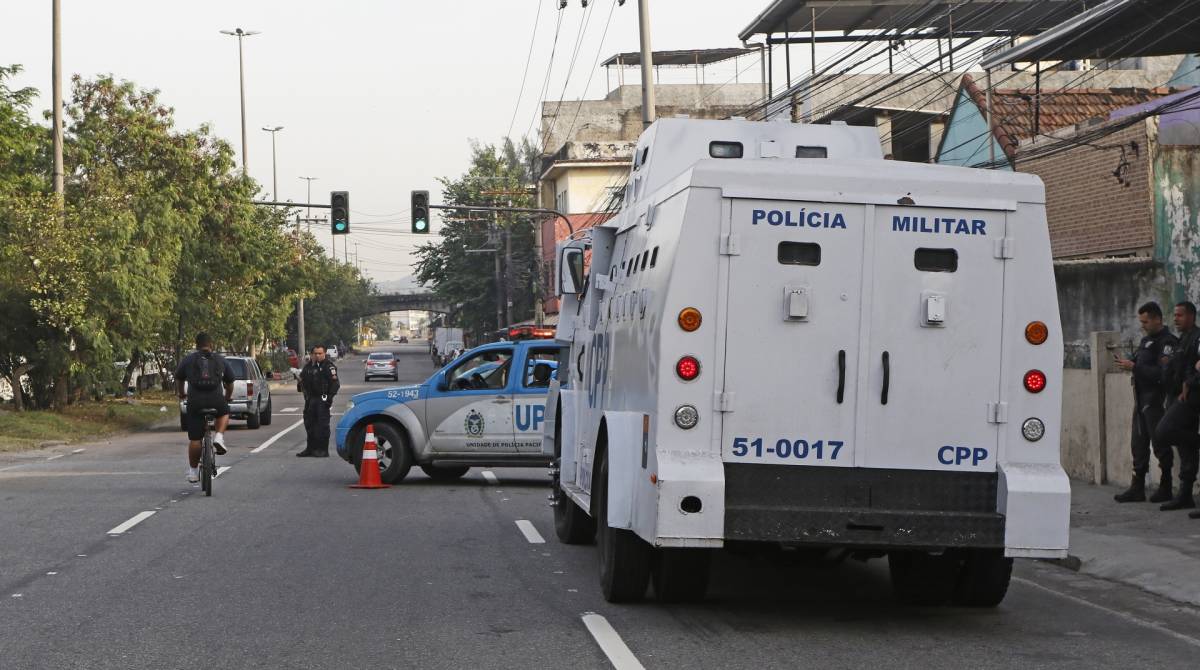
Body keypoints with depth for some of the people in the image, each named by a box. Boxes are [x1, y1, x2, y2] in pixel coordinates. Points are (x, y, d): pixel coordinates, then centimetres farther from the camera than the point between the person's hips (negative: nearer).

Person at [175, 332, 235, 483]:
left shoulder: (188, 359, 14)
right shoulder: (220, 359, 16)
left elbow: (178, 379, 27)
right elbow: (229, 383, 25)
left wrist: (181, 394, 46)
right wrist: (227, 397, 45)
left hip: (195, 402, 0)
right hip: (216, 401, 0)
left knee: (194, 439, 9)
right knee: (224, 412, 33)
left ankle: (193, 471, 15)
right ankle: (219, 437, 9)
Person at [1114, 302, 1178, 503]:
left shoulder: (1167, 342, -11)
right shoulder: (1146, 341, 17)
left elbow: (1163, 374, -22)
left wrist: (1134, 367, -21)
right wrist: (1126, 362, 0)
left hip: (1156, 401, -9)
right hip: (1141, 401, 9)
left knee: (1160, 445, -3)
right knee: (1138, 444, 9)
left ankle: (1166, 488, 4)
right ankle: (1137, 488, 13)